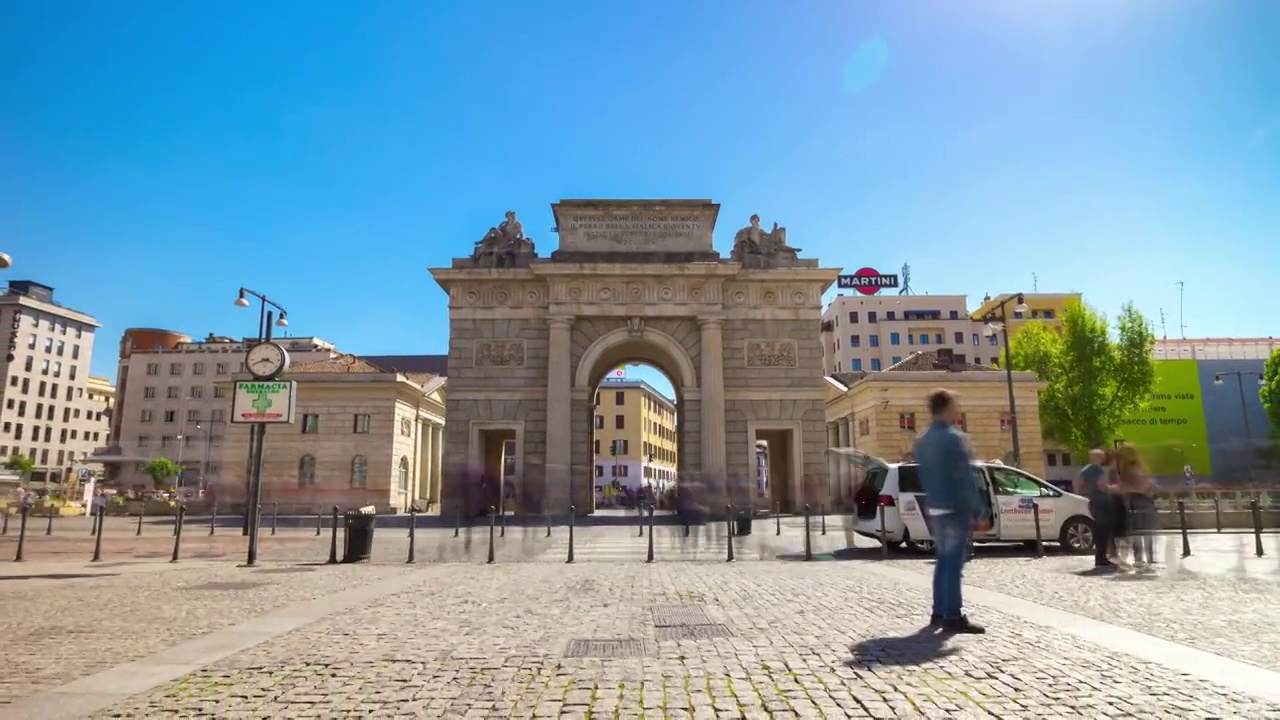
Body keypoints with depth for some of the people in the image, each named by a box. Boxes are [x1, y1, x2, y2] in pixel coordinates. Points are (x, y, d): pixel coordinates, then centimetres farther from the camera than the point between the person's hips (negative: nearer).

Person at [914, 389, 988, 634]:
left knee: (943, 561, 15)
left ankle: (939, 612, 21)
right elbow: (965, 480, -17)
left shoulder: (922, 440, 11)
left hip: (935, 509, 8)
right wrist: (978, 513, -13)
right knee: (953, 563, -4)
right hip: (956, 510, -8)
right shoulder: (955, 438, -15)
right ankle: (953, 617, 0)